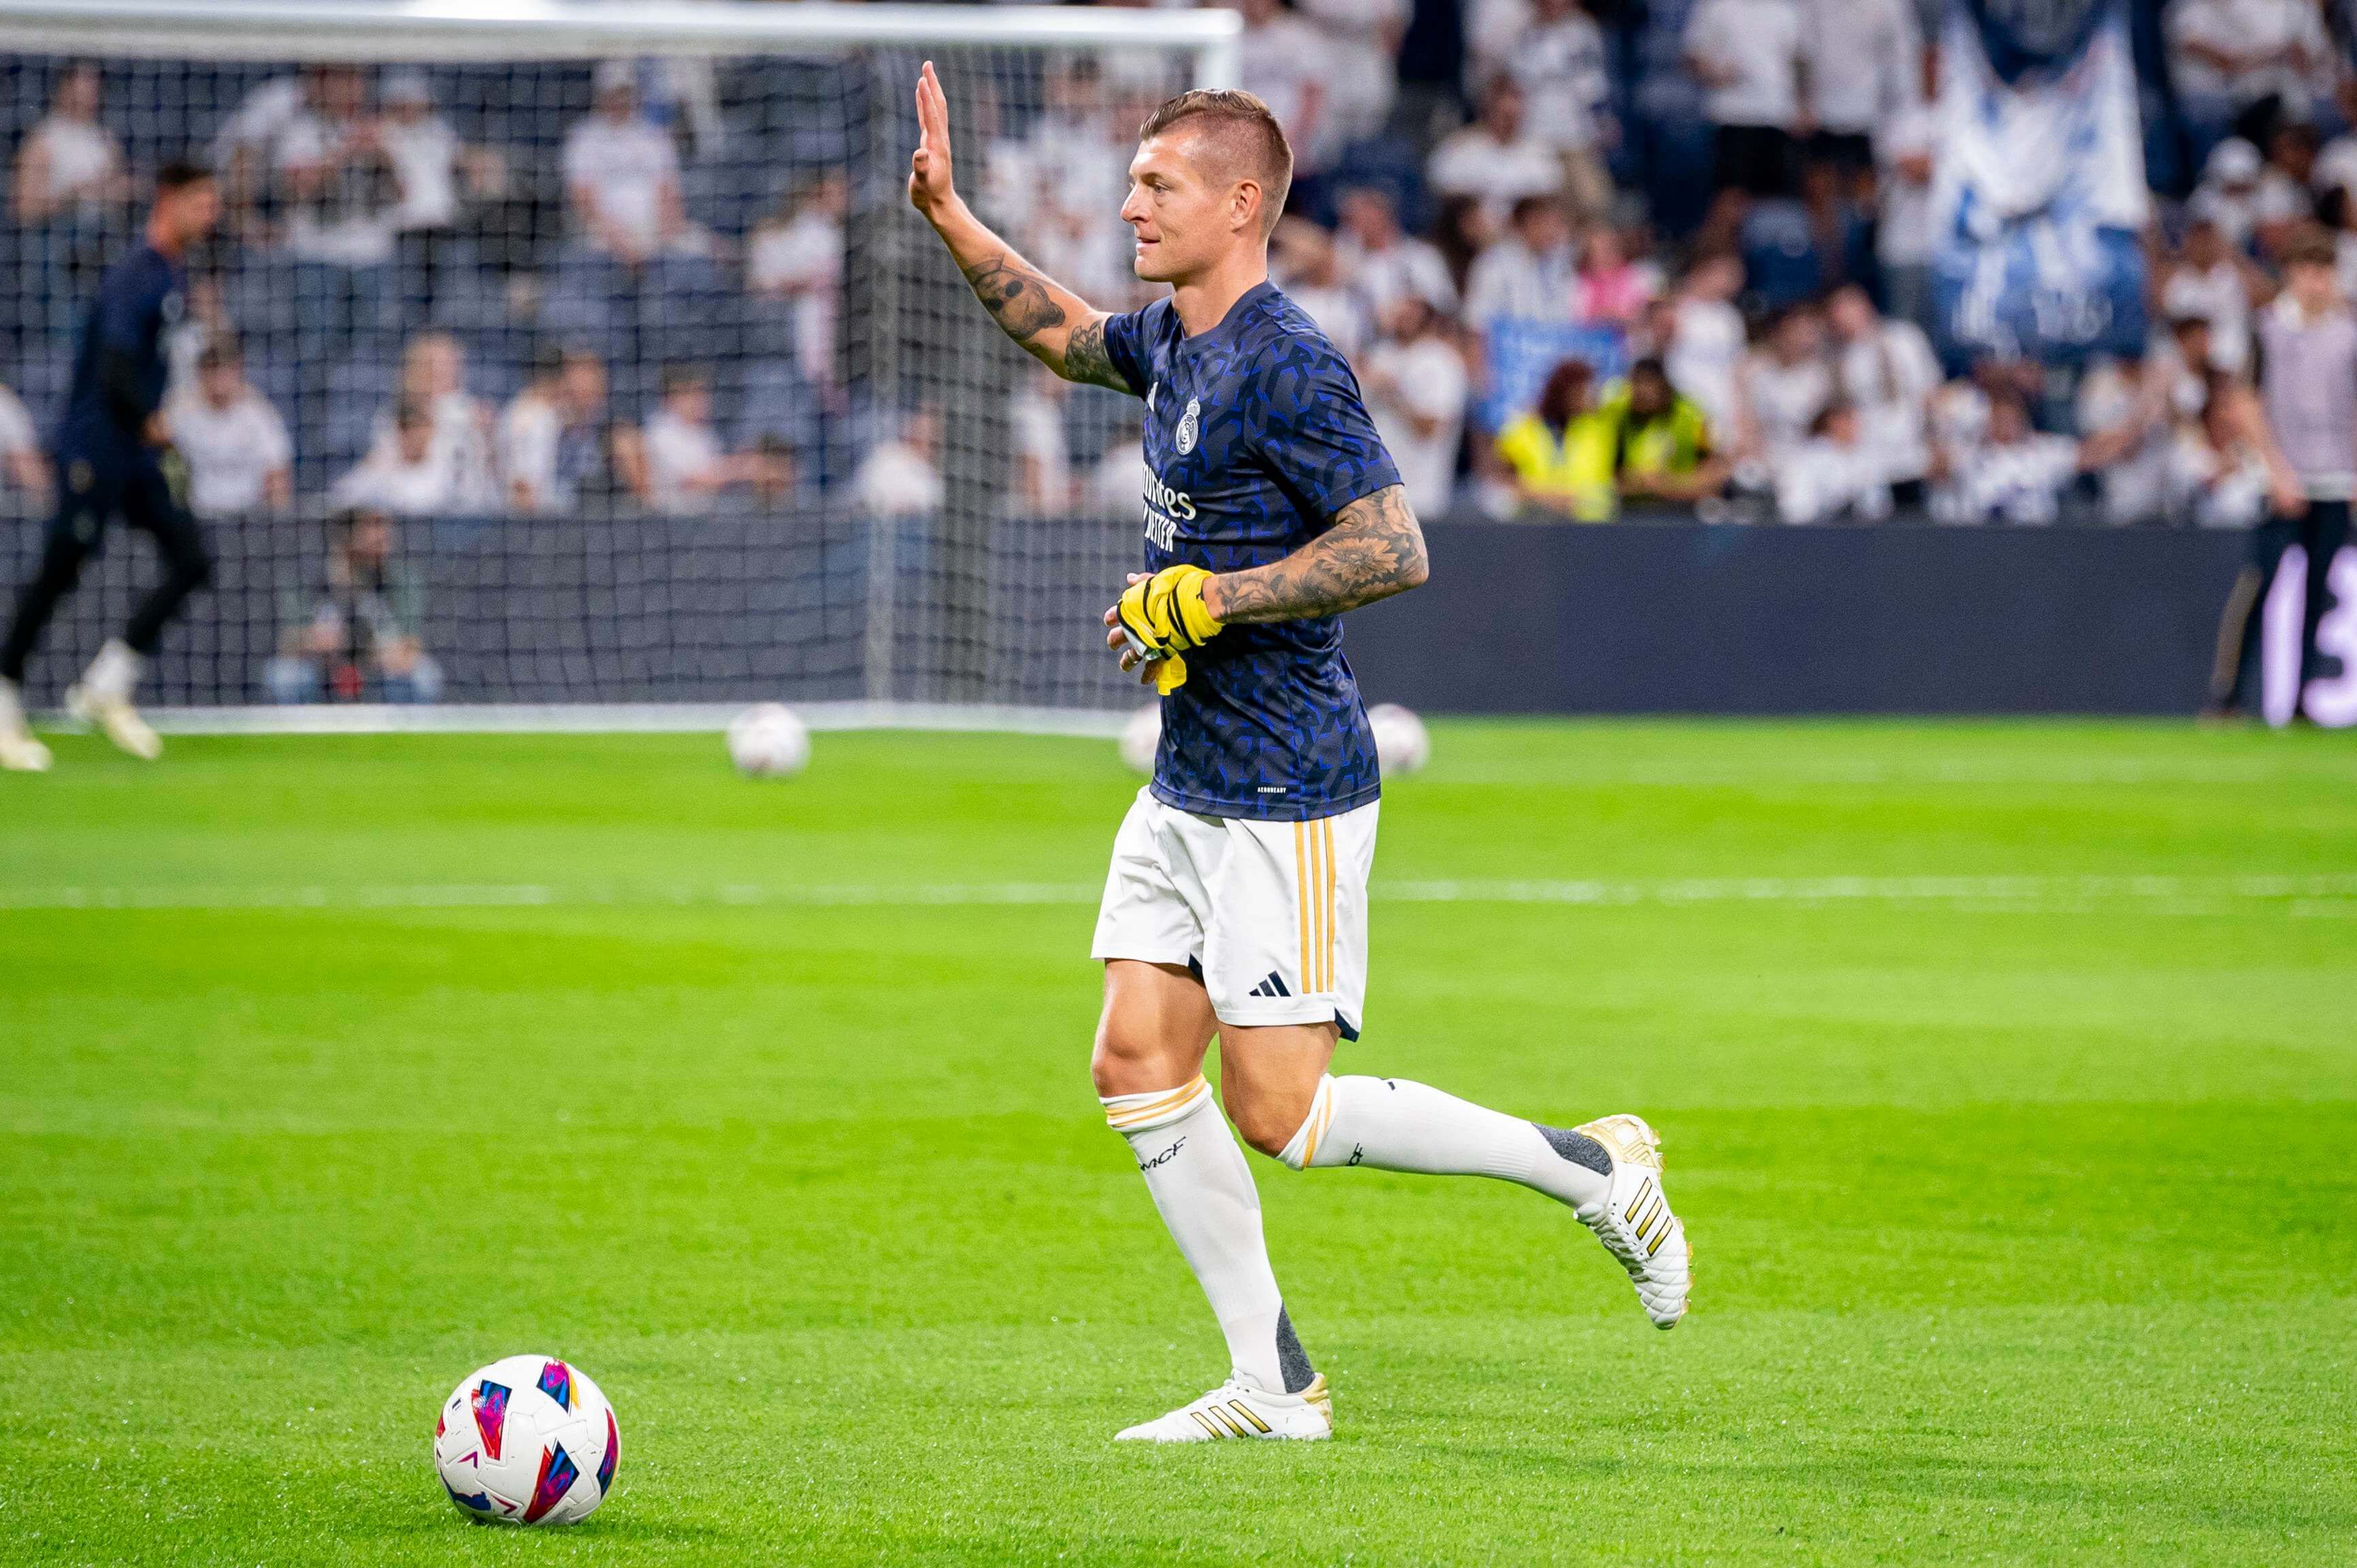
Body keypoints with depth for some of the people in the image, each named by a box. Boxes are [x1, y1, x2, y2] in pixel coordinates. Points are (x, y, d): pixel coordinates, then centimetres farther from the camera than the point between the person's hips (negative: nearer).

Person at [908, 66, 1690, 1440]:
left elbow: (1395, 551, -24)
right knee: (1137, 1067, 4)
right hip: (1188, 790, 9)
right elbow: (1066, 336, 31)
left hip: (1286, 802, -9)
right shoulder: (1172, 340, 9)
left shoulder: (1288, 368, -19)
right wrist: (948, 217, 23)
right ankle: (1274, 1385, 10)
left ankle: (1598, 1172, 6)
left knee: (1278, 1114, -8)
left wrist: (1209, 600, -21)